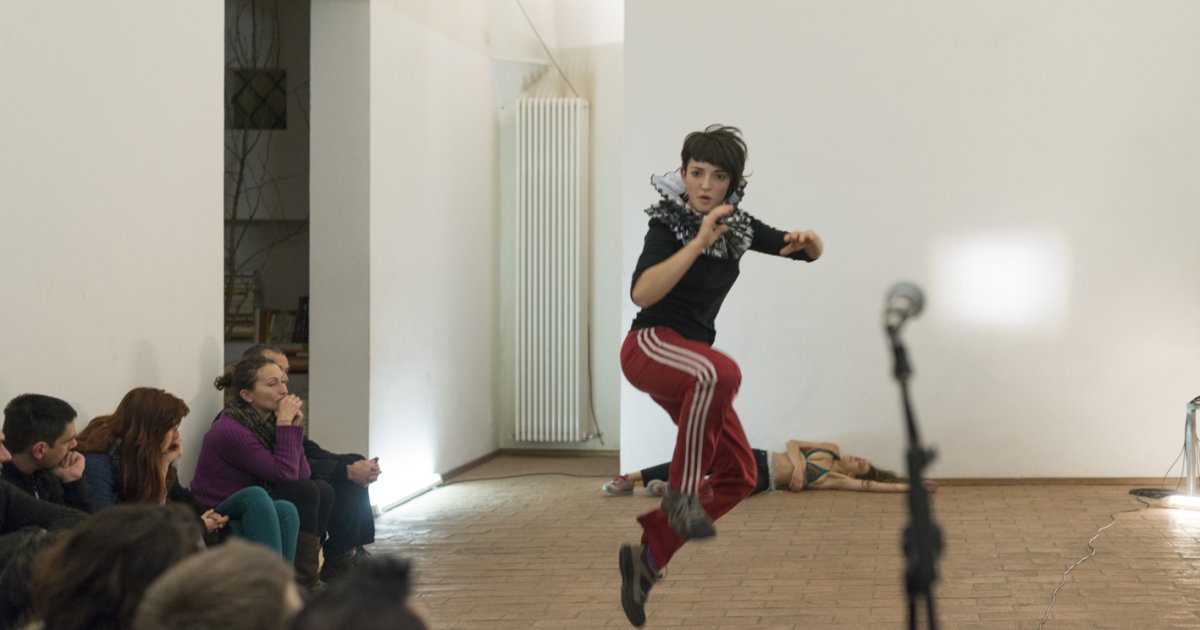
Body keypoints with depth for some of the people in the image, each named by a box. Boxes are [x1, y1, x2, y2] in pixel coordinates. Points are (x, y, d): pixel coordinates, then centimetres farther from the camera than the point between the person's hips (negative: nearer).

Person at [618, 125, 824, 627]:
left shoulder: (739, 225, 6)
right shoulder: (668, 223, -11)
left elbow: (813, 252, 11)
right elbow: (641, 293, -27)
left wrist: (807, 241, -13)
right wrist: (698, 242, -34)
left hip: (692, 362, 7)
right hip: (651, 345, -7)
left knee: (739, 475, 2)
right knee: (721, 372, -39)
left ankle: (649, 556, 10)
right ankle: (681, 491, -26)